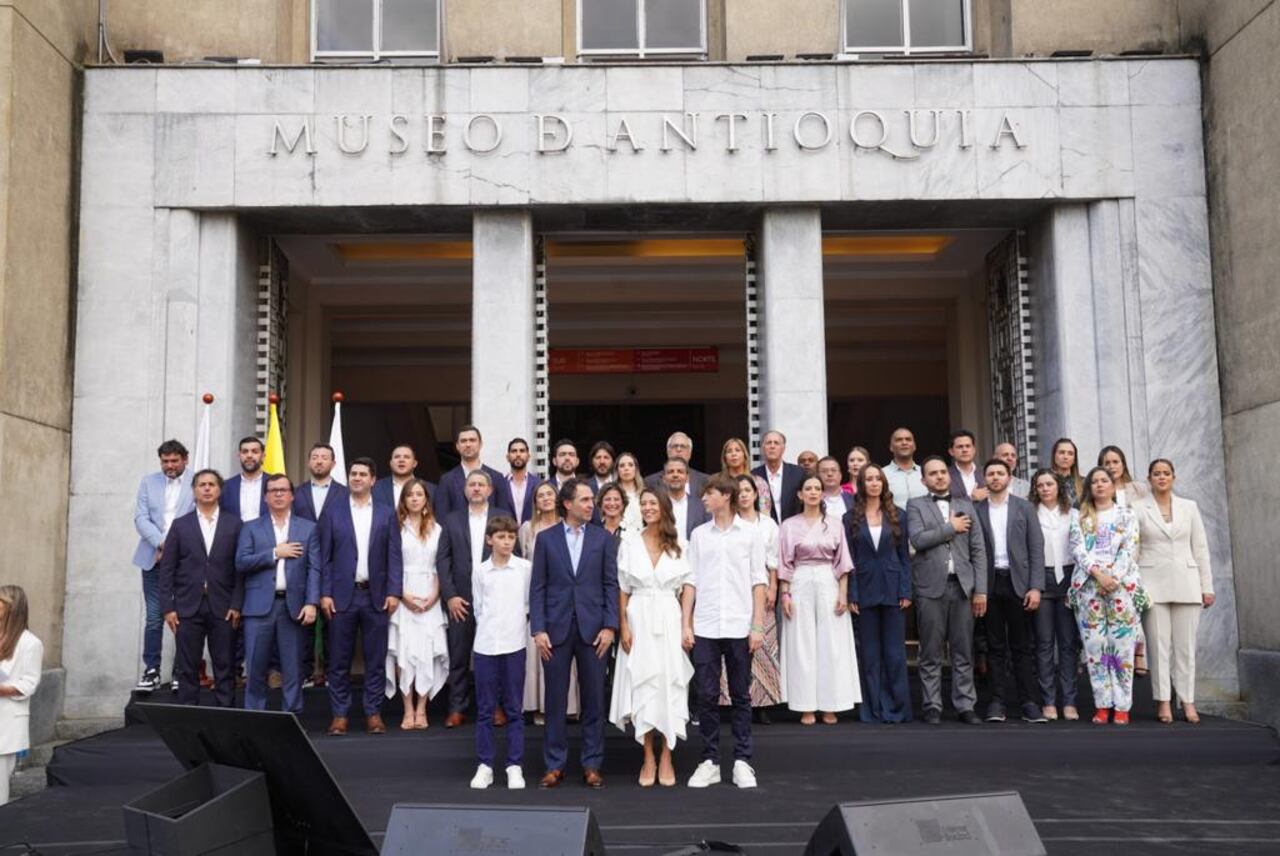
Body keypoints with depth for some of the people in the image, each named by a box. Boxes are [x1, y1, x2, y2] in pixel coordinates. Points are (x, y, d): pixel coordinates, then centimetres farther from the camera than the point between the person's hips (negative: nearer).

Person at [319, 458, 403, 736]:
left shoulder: (387, 514, 7)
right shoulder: (333, 513, 6)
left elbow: (394, 557, 3)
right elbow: (325, 557, 4)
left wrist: (394, 592, -5)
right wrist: (325, 593, -4)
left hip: (376, 596, 0)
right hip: (342, 595, 0)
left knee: (376, 659, 4)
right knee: (339, 660, 4)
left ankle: (373, 713, 13)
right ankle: (340, 714, 12)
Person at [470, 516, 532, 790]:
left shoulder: (525, 568, 0)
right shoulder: (481, 571, 4)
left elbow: (529, 603, 6)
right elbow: (478, 607, 10)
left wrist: (514, 622, 5)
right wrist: (490, 627, 4)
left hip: (514, 644, -1)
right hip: (485, 644, 1)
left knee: (514, 709, 4)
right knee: (485, 709, 6)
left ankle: (514, 766, 11)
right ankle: (485, 765, 14)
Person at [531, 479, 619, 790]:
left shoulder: (603, 539, 5)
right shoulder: (546, 538, 4)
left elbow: (611, 585, 3)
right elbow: (538, 587, 2)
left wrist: (609, 626, -6)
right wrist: (538, 629, -6)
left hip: (592, 628, 0)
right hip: (557, 628, 0)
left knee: (594, 700, 5)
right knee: (555, 700, 5)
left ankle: (592, 765, 14)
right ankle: (554, 765, 14)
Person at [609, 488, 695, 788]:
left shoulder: (677, 545, 4)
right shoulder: (630, 542, 4)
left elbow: (687, 587, 4)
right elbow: (622, 589, 3)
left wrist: (686, 624, -5)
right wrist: (623, 626, -4)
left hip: (669, 619, 0)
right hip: (639, 618, 0)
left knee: (669, 683, 1)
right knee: (642, 684, 1)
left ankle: (666, 758, 9)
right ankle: (648, 758, 9)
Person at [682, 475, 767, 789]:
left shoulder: (750, 533, 4)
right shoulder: (699, 534, 9)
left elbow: (759, 581, 3)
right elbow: (691, 581, 8)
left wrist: (757, 627, -3)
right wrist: (685, 624, 1)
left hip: (739, 627, -1)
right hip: (705, 628, 2)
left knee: (741, 695, 5)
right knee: (706, 695, 3)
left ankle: (742, 762, 12)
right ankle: (709, 761, 12)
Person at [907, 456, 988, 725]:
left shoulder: (966, 506, 15)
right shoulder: (916, 506, 7)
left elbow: (978, 550, 10)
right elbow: (918, 539, -11)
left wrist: (981, 589, 2)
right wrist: (951, 527, -4)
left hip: (962, 586, 3)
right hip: (931, 587, -2)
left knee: (963, 653, 4)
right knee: (931, 654, 1)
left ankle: (965, 706, 10)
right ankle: (932, 707, 8)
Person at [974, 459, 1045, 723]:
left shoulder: (1024, 508, 6)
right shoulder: (975, 510, 5)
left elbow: (1036, 548, 2)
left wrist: (1035, 587, -6)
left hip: (1018, 583, 0)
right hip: (989, 584, 0)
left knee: (1022, 646, 3)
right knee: (995, 647, 4)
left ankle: (1028, 702, 7)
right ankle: (996, 702, 8)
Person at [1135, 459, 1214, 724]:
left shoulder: (1189, 507, 10)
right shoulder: (1138, 510, 3)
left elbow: (1200, 548, 9)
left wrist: (1207, 586, 6)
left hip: (1185, 582, 2)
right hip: (1153, 583, -2)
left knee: (1186, 644, 3)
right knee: (1159, 644, -1)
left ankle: (1188, 701, 9)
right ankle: (1163, 702, 4)